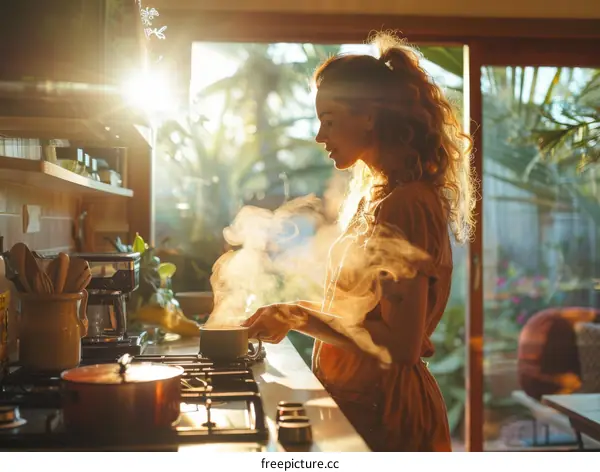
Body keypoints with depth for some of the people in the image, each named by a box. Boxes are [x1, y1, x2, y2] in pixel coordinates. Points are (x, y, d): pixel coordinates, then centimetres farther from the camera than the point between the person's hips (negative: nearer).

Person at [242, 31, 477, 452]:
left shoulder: (405, 204, -21)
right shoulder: (373, 195, 7)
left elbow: (400, 345, -25)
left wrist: (302, 316, -21)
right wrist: (295, 315, 6)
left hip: (383, 414, -8)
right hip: (353, 401, 8)